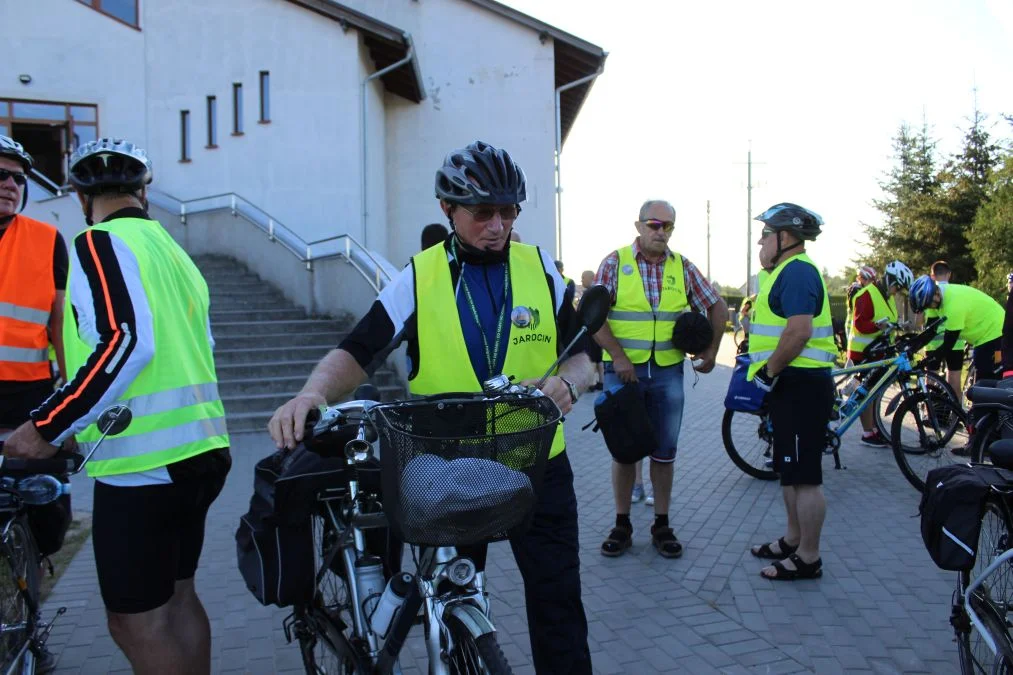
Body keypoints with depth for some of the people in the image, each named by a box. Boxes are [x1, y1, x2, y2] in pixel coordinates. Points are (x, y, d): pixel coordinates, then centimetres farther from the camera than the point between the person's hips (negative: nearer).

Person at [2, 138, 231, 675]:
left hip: (143, 460, -8)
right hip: (200, 449, 9)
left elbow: (126, 342, -22)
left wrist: (47, 427, -18)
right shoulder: (174, 252, 17)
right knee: (176, 599, 20)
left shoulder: (102, 243, -8)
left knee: (135, 622, 3)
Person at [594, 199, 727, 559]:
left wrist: (711, 350, 8)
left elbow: (718, 308, 13)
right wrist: (618, 356, -15)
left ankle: (662, 525, 21)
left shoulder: (683, 267, 5)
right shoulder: (615, 262, -3)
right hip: (623, 370, -2)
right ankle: (622, 525, 19)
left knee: (664, 451, 8)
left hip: (667, 371, 2)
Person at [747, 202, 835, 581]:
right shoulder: (790, 271, 18)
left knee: (804, 476, -3)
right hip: (791, 385, 11)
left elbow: (800, 330, -27)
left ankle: (808, 558, 7)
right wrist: (768, 370, 16)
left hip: (802, 387, -11)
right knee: (790, 471, 19)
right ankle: (793, 540, 31)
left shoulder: (797, 271, -16)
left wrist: (769, 370, -17)